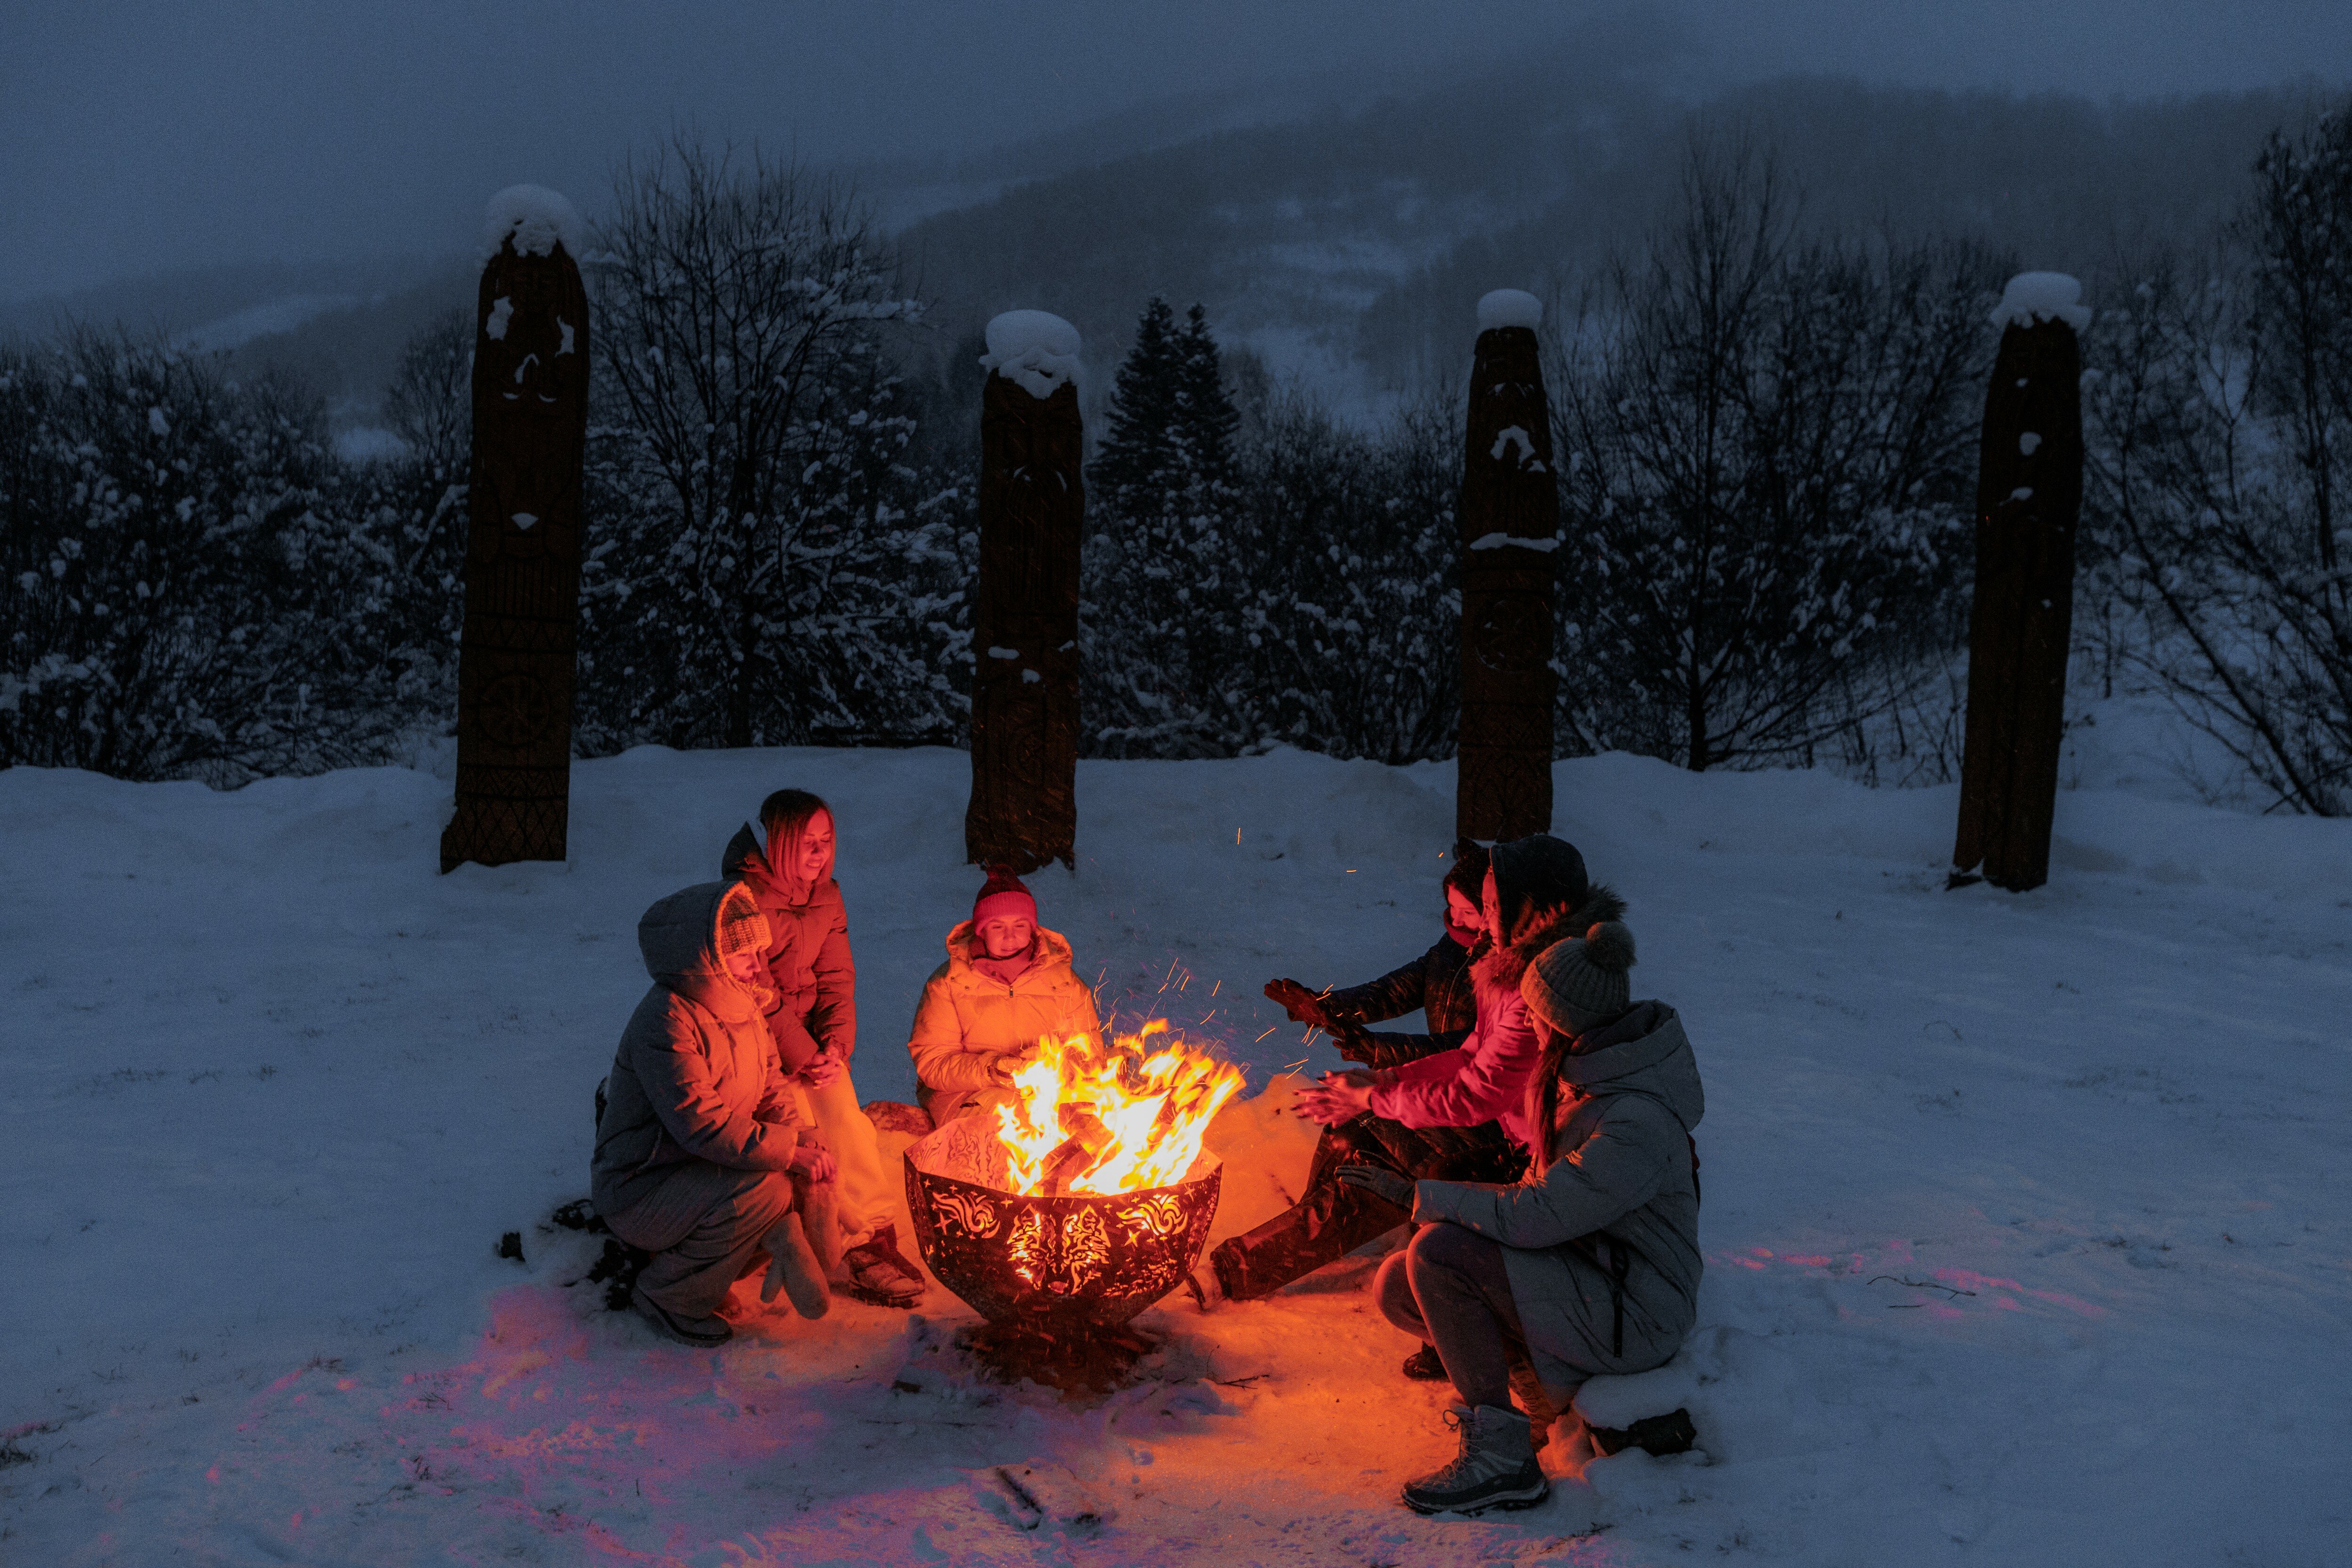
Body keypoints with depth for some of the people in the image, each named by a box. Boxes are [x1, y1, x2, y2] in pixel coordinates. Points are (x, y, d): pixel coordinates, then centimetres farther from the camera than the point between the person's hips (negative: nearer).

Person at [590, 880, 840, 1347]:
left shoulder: (738, 1002, 2)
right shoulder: (667, 1021, -26)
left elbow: (771, 1083, 6)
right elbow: (705, 1125, -31)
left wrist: (802, 1138, -13)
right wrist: (791, 1151, -28)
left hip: (700, 1166, 8)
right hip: (638, 1190, -8)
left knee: (818, 1163, -5)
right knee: (762, 1188, -30)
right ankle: (668, 1296, -10)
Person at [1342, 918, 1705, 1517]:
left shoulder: (1636, 1129, -30)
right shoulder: (1580, 1071, -1)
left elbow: (1536, 1216, -29)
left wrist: (1417, 1194, -20)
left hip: (1635, 1315, -9)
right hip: (1582, 1261, 9)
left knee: (1439, 1252, -26)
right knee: (1397, 1288, -3)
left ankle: (1501, 1458, -15)